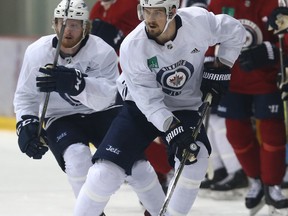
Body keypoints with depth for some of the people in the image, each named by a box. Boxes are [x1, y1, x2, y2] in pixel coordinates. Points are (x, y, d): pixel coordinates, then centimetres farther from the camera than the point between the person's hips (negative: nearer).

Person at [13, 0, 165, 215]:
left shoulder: (103, 52, -21)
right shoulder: (37, 52, -12)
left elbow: (106, 97, -35)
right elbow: (26, 95, 2)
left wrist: (75, 83, -52)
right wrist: (27, 124, -14)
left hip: (103, 112, 0)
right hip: (61, 118, 1)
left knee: (133, 161, -11)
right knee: (77, 156, -29)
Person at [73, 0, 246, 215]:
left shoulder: (198, 21, -21)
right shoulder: (132, 46, -25)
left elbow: (234, 30, 0)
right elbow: (149, 100, -24)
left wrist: (221, 70, -6)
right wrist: (173, 130, -35)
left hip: (184, 107, 1)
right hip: (140, 108, -1)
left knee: (196, 156, -28)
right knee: (106, 171, -13)